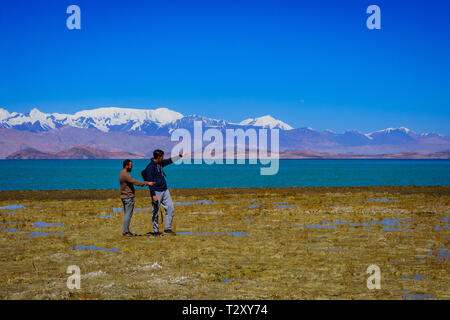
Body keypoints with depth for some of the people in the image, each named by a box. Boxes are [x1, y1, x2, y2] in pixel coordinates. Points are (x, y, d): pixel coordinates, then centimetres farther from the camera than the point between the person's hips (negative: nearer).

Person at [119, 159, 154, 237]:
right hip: (128, 197, -10)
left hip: (125, 197, 10)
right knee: (128, 214, -7)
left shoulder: (122, 173, 15)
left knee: (127, 215, 13)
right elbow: (135, 182, -25)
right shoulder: (125, 175, -18)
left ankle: (126, 231, 16)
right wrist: (147, 183, -26)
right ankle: (125, 232, -6)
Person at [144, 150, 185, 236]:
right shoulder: (150, 167, -14)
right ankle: (156, 231, 8)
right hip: (157, 192, -8)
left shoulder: (160, 163, 10)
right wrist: (153, 195, -20)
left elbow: (170, 161, 28)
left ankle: (167, 228, 11)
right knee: (155, 212, 0)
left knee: (170, 209, 4)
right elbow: (150, 182, -17)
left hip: (165, 191, 8)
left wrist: (180, 155, 36)